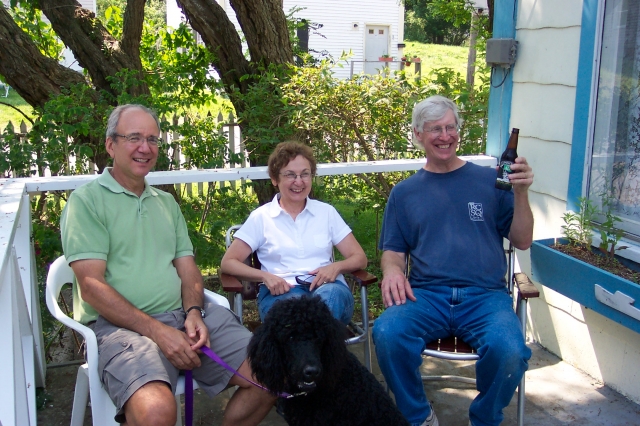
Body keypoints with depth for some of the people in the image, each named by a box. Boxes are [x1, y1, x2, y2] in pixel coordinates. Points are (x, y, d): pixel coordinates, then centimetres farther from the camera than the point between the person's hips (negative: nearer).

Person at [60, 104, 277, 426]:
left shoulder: (166, 203, 21)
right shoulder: (86, 200, 0)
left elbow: (187, 268, 16)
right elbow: (91, 286, -9)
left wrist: (194, 312, -6)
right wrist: (157, 331, -16)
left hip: (185, 316, 6)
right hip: (119, 325, -6)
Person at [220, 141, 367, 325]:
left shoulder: (326, 212, 17)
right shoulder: (261, 217, 12)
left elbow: (359, 258, 15)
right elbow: (228, 263, 8)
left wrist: (336, 267, -8)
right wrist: (265, 276, -10)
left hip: (328, 289, 2)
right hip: (281, 292, -1)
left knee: (330, 295, -38)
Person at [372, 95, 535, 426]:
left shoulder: (488, 180, 12)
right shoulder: (404, 193, 16)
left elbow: (522, 241, 10)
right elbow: (392, 251, 16)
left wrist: (521, 193, -5)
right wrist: (392, 269, -8)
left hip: (485, 296, 0)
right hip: (426, 295, 1)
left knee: (509, 350, -31)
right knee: (387, 333, -31)